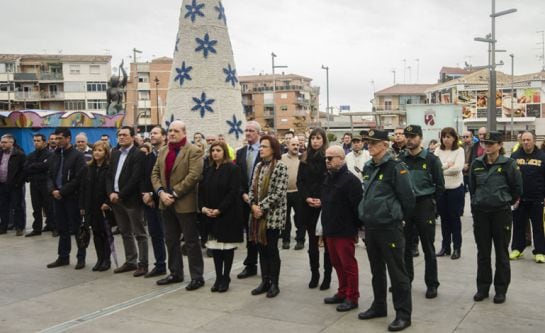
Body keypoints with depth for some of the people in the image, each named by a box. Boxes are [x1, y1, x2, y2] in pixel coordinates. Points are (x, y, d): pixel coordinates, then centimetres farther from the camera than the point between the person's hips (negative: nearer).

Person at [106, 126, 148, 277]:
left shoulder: (138, 154, -10)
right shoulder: (115, 153, 13)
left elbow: (135, 178, -17)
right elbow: (109, 175, 12)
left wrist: (120, 195, -16)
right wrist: (111, 193, -3)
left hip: (131, 199, -7)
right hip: (116, 199, 7)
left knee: (139, 234, 0)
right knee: (125, 233, 15)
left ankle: (143, 264, 7)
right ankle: (130, 261, 24)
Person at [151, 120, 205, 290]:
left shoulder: (193, 151, -8)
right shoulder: (163, 151, 14)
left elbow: (193, 176, -18)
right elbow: (155, 173, 10)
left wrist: (174, 194, -18)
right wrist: (161, 192, -7)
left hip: (185, 203, -7)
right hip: (166, 203, 7)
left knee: (191, 241, 0)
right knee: (171, 240, 14)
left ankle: (197, 276, 8)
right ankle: (175, 273, 27)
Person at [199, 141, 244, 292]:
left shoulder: (233, 169, -7)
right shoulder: (208, 170, 11)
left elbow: (233, 192, -14)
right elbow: (201, 190, 10)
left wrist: (219, 210, -19)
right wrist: (203, 207, -6)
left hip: (228, 214, -5)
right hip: (210, 214, 5)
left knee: (227, 246, 1)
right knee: (215, 247, 6)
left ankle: (226, 278, 10)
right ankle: (218, 278, 13)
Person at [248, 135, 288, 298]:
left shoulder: (281, 166, -10)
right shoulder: (259, 166, 11)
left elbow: (279, 193, -17)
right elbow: (252, 188, 11)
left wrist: (262, 207, -17)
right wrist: (253, 205, -6)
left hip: (273, 215, -6)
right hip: (258, 214, 6)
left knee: (272, 250, 1)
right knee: (261, 249, 11)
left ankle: (274, 284, 14)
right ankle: (265, 281, 22)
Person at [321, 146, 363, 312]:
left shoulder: (350, 180, -16)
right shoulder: (328, 178, 12)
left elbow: (357, 205, -18)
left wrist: (357, 226, -15)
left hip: (345, 230, -8)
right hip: (330, 229, 9)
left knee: (348, 264, 1)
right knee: (337, 263, 16)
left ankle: (352, 297, 11)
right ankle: (342, 292, 29)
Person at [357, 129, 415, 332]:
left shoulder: (395, 167, -13)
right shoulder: (368, 167, 10)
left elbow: (408, 197, -11)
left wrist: (400, 218, 1)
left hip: (389, 227, -8)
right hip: (370, 226, 8)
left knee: (396, 272, 0)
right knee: (377, 270, 18)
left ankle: (403, 314, 9)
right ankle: (379, 306, 32)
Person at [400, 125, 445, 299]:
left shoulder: (431, 159, -4)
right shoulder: (400, 159, 4)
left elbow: (440, 185, 1)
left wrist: (430, 200, -2)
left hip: (424, 206, -3)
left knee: (428, 247, 4)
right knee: (404, 246, 11)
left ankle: (432, 284, 14)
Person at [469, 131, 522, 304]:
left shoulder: (508, 164, -7)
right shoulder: (477, 164, 4)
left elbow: (517, 188, 0)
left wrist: (507, 202, 9)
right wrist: (477, 202, 12)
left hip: (501, 213, -3)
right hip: (480, 212, 3)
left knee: (501, 252, 7)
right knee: (482, 252, 10)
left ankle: (500, 290, 17)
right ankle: (482, 288, 21)